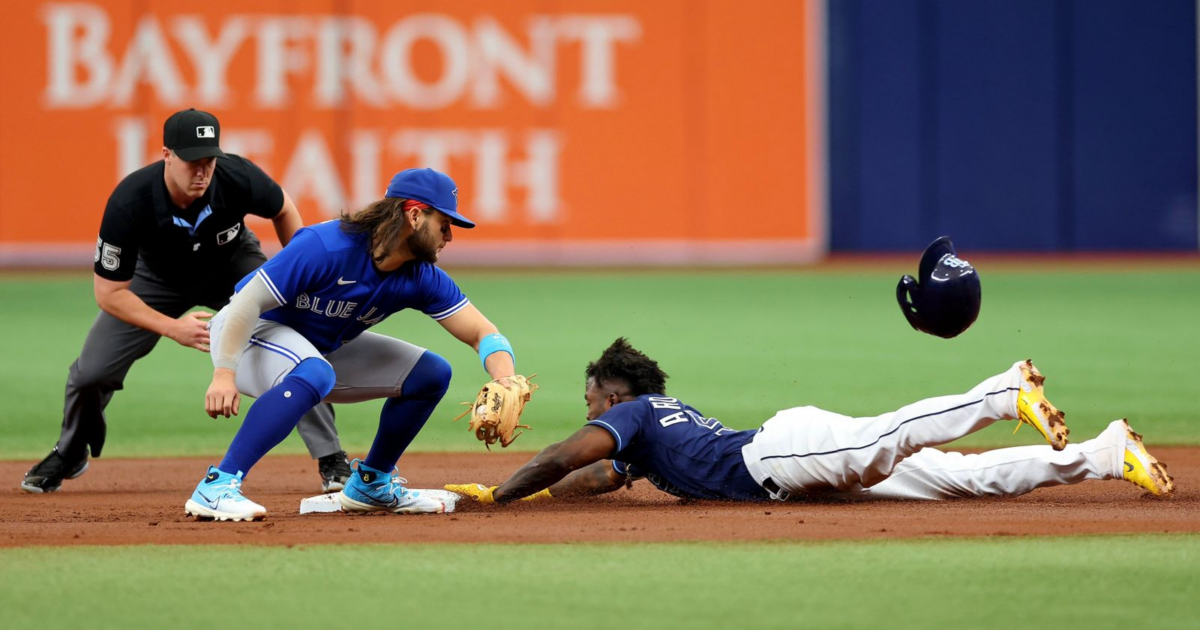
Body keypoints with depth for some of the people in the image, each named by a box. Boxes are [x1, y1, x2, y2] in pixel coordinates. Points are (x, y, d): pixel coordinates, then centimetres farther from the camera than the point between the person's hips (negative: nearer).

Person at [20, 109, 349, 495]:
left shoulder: (238, 177, -33)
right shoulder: (129, 203, -37)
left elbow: (283, 210, -7)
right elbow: (109, 293, -27)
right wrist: (171, 327, -37)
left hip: (233, 267, 0)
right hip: (157, 277, 0)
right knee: (92, 369, -6)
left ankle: (331, 459, -5)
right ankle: (70, 454, 26)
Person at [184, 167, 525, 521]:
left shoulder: (421, 278, -11)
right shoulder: (325, 247, -31)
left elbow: (482, 333, -11)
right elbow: (247, 302, -30)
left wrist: (505, 383, -32)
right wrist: (224, 374, -38)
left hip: (325, 348, 8)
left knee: (431, 373, 2)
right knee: (315, 374, -40)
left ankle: (371, 483, 16)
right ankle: (217, 486, -41)